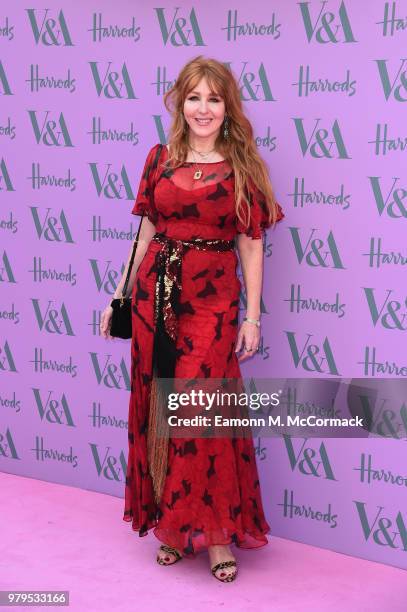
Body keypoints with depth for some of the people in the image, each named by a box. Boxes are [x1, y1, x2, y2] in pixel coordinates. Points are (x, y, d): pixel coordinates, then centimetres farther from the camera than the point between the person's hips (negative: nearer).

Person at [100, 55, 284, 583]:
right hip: (154, 296, 3)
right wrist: (119, 298, 10)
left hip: (212, 301, -3)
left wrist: (252, 317, -4)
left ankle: (217, 532, 10)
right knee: (156, 411, 7)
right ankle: (172, 525, 22)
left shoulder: (242, 167, 1)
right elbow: (146, 234, 11)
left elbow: (251, 246, 0)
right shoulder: (160, 159, 8)